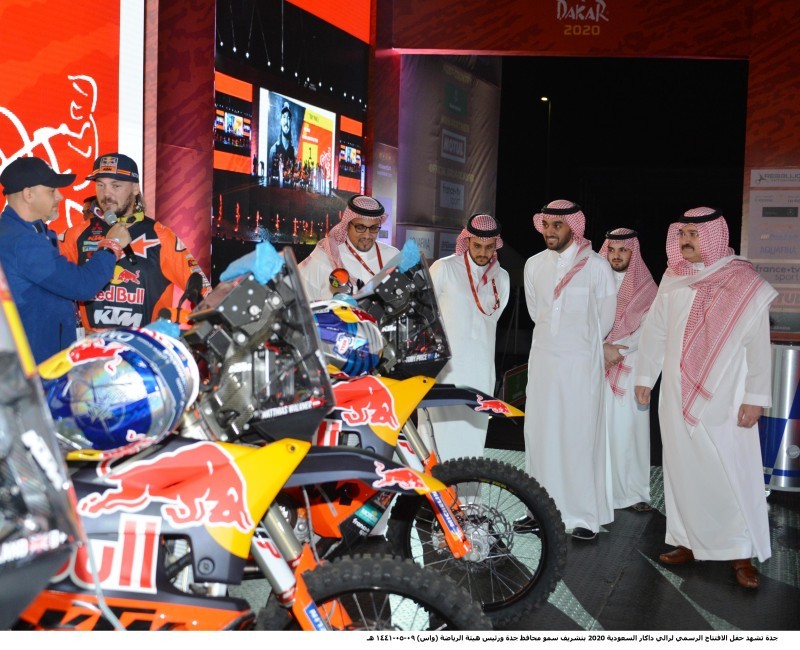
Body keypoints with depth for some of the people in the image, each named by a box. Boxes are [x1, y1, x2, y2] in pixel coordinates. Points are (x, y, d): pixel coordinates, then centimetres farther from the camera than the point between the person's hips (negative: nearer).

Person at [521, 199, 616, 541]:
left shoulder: (596, 265, -7)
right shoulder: (534, 265, 6)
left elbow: (606, 318, 2)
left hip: (581, 362, -4)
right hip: (542, 359, 4)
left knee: (580, 436, -3)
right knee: (539, 434, 6)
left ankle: (586, 515, 6)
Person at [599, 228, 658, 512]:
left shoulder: (646, 288, 4)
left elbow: (646, 331, -4)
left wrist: (617, 349, -13)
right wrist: (603, 348, -12)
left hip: (630, 367, -1)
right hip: (597, 366, 1)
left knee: (628, 428, -3)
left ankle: (634, 492, 4)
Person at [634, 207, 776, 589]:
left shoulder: (746, 285, -6)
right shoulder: (673, 279, 7)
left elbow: (758, 345, -7)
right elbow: (655, 330, 12)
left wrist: (755, 397, -9)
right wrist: (645, 377, 13)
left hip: (725, 399, -4)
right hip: (677, 396, 4)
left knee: (732, 474, -3)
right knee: (683, 470, 9)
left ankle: (742, 554, 9)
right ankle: (690, 542, 22)